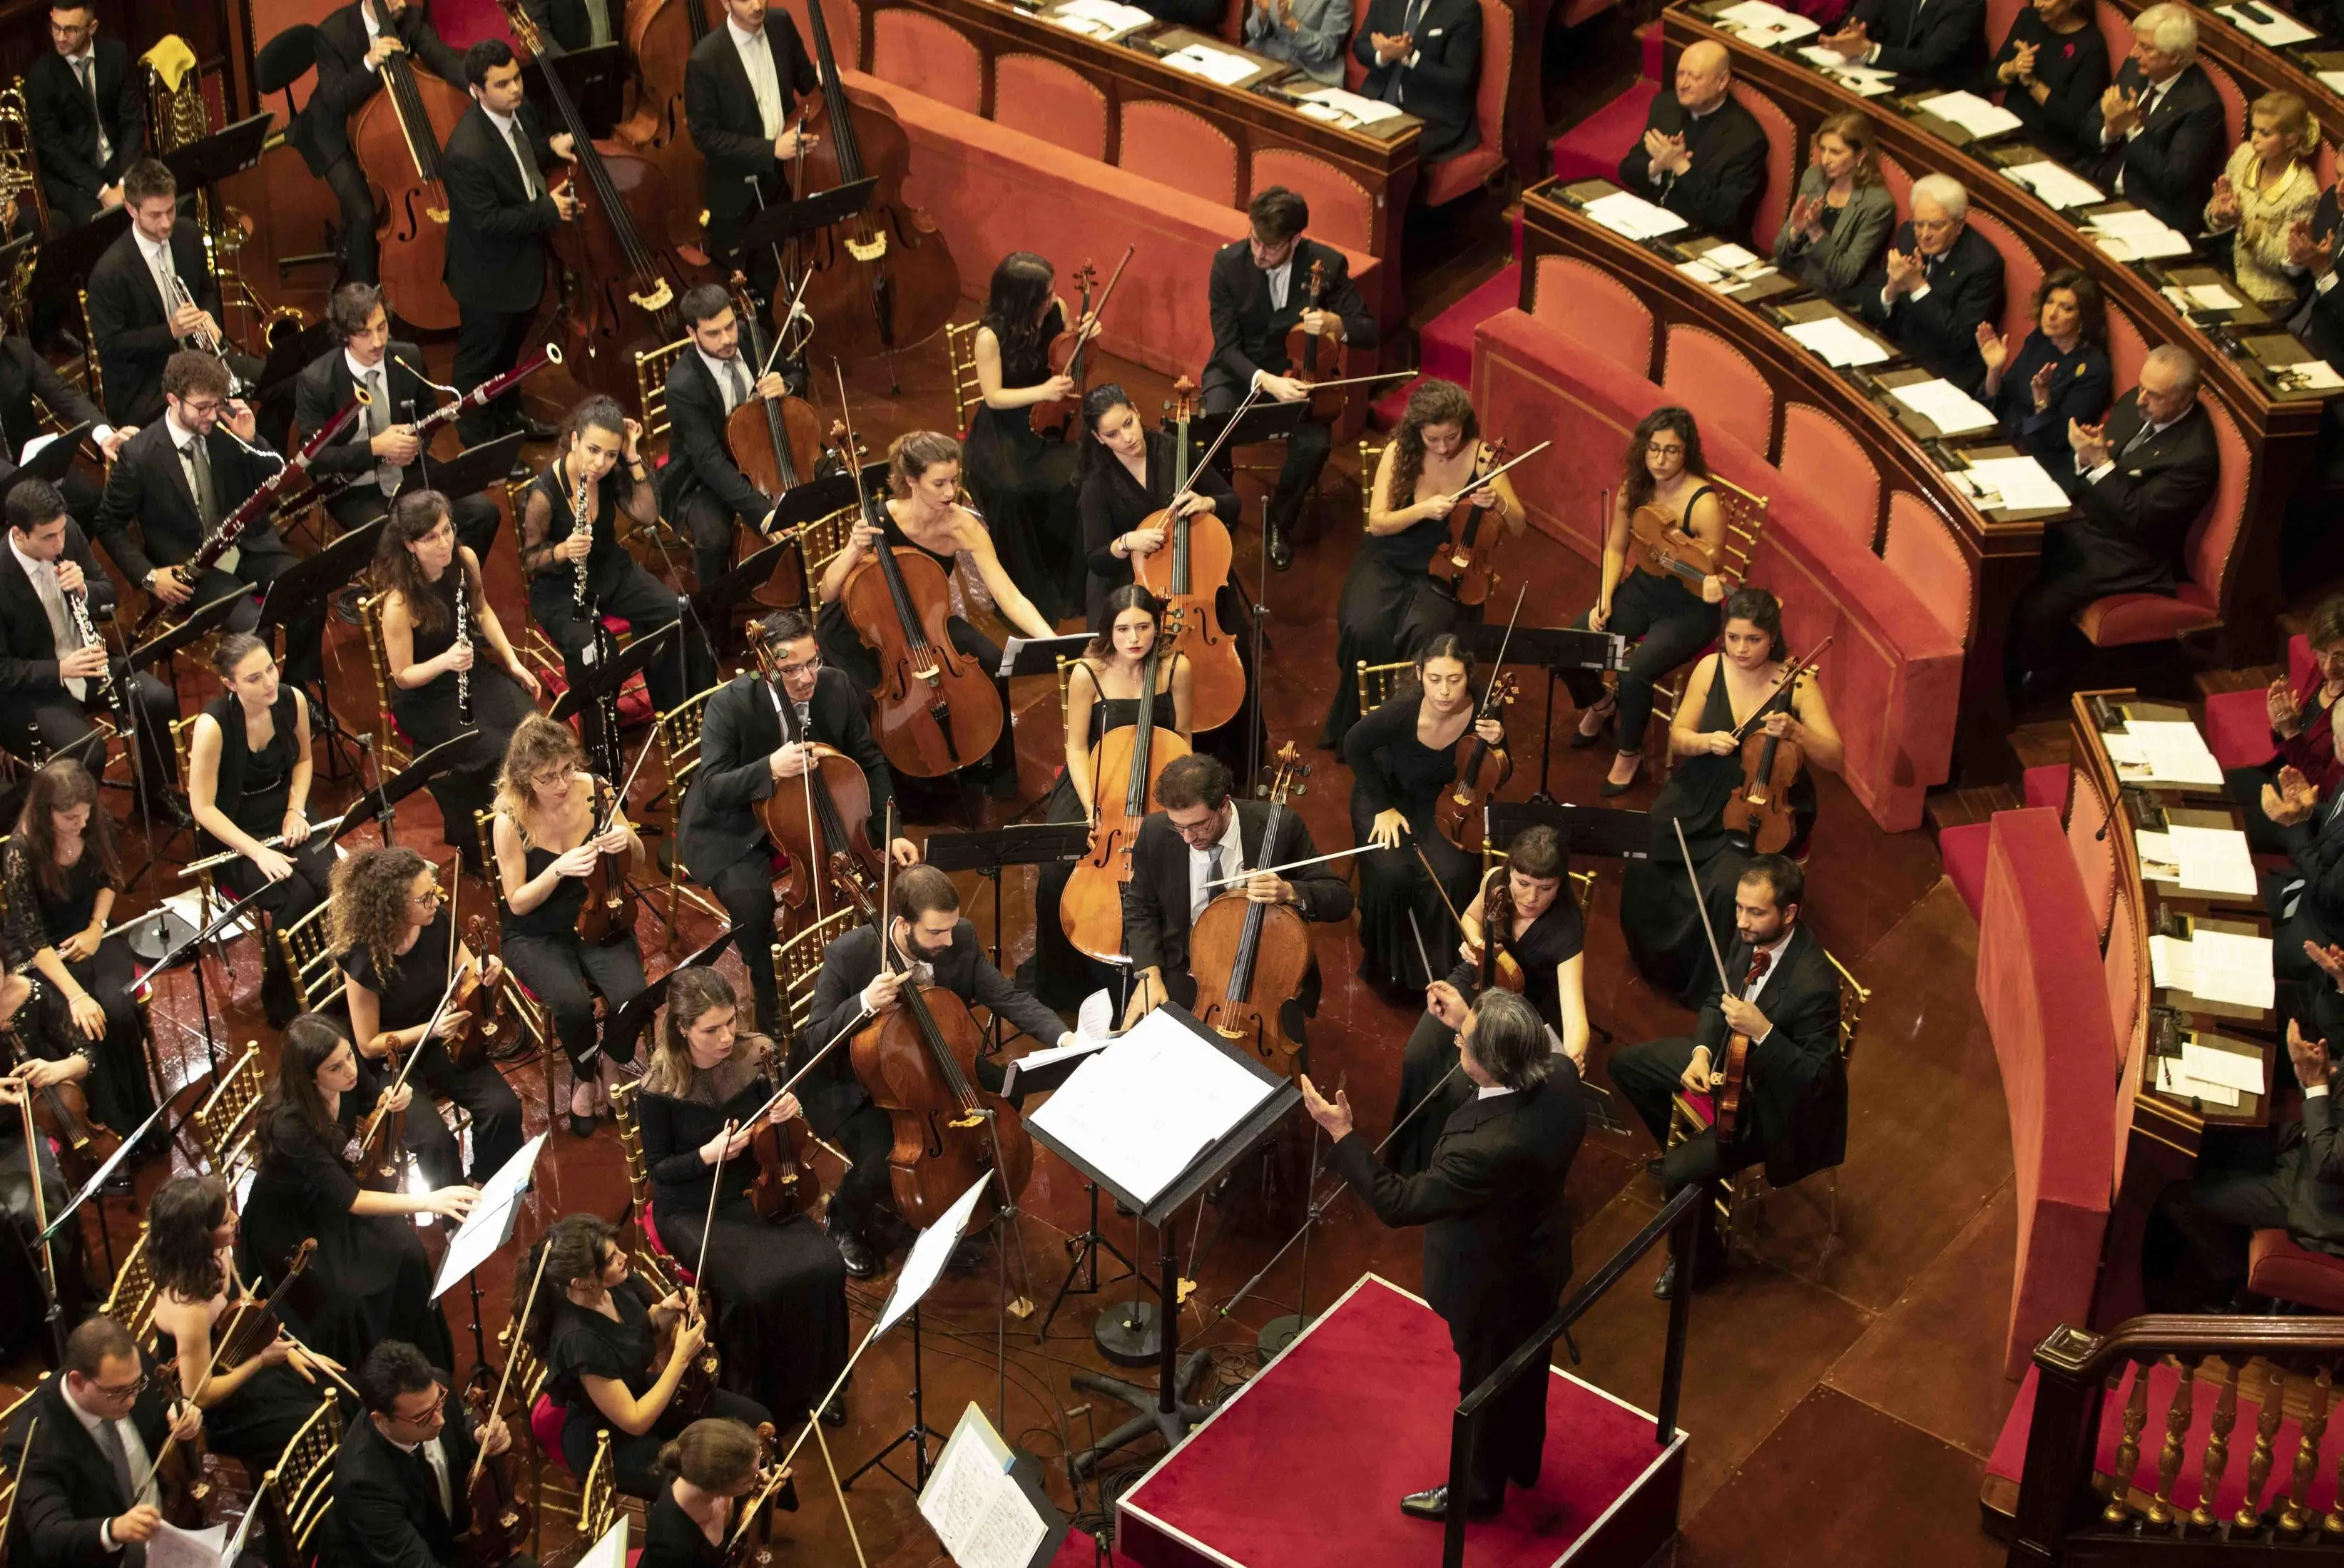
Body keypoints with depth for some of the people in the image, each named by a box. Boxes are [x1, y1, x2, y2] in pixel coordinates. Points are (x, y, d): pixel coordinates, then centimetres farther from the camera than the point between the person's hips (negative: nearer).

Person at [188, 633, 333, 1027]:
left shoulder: (292, 701, -9)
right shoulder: (213, 725, -24)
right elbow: (203, 807, -18)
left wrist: (296, 810, -5)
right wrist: (258, 852, -25)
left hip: (285, 819, 4)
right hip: (233, 833, -4)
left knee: (334, 883, -24)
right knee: (296, 896, -27)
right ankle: (282, 1000, -5)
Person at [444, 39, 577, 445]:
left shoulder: (518, 109, -10)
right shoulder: (467, 153, -36)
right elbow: (487, 221, -30)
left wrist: (552, 147, -7)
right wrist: (548, 210, -25)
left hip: (525, 257, 9)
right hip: (489, 274, -9)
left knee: (512, 343, 31)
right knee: (479, 358, 15)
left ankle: (508, 413, 54)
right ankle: (478, 439, 34)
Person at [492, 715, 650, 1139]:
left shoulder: (596, 790, -11)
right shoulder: (511, 819, -18)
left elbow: (638, 859, 4)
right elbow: (518, 902, -12)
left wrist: (627, 840, -20)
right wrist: (559, 869, -29)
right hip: (537, 935, -2)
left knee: (632, 997, -26)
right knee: (574, 1004, -31)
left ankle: (611, 1065, 8)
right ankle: (585, 1077, 3)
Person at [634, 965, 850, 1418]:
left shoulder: (753, 1056, -5)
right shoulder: (659, 1087, -16)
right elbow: (658, 1169, -8)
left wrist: (789, 1113, -14)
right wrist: (710, 1153, -25)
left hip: (754, 1193, 4)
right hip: (692, 1212, -4)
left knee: (823, 1266, -19)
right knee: (756, 1286, -29)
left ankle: (813, 1386, 3)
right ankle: (754, 1398, -3)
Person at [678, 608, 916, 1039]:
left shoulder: (837, 687, -11)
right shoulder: (731, 704, -22)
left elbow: (871, 762, 1)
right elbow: (713, 789, -24)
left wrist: (890, 834, -8)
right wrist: (770, 769, -41)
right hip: (737, 831, -4)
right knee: (750, 898, -32)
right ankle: (769, 1005, -6)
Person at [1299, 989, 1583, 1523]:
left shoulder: (1487, 1148, -45)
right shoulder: (1560, 1075, -24)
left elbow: (1398, 1203, -33)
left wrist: (1341, 1134, -29)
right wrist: (1470, 1022, -1)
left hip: (1494, 1285, -7)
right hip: (1542, 1260, 7)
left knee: (1486, 1386, 21)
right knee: (1527, 1368, 31)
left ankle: (1480, 1492, 47)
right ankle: (1523, 1461, 57)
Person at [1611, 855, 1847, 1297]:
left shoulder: (1813, 983, -36)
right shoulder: (1749, 934, -13)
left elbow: (1816, 1076, -30)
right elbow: (1716, 998, 5)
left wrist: (1761, 1030, -40)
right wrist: (1701, 1052, -12)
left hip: (1773, 1102, -9)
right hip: (1729, 1061, 9)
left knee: (1681, 1171, -22)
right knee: (1627, 1065, 16)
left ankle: (1700, 1259, 7)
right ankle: (1685, 1147, 36)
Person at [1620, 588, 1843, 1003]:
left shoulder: (1797, 683, -10)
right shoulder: (1711, 669, -2)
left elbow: (1835, 759, -12)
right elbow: (1678, 739, 5)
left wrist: (1796, 732, -31)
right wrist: (1707, 741, -18)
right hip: (1699, 797, 3)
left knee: (1727, 886, -30)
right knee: (1643, 863, -20)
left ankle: (1710, 983, -2)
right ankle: (1659, 960, 9)